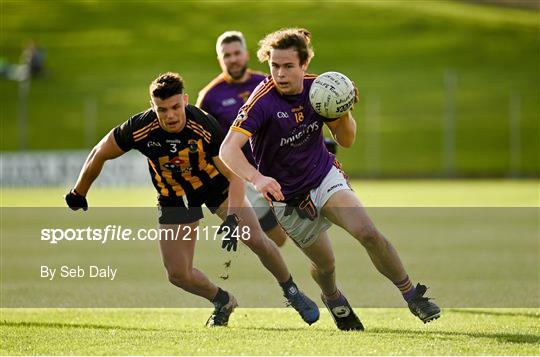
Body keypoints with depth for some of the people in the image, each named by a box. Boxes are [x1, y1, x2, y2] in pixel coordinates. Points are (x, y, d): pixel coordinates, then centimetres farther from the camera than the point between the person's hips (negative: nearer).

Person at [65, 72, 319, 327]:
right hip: (174, 198, 1)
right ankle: (223, 302, 25)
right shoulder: (139, 129, -29)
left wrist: (232, 217, -41)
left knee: (256, 240, -14)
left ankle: (291, 291, 13)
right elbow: (99, 154, -11)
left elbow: (234, 174, -28)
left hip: (215, 184, -1)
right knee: (178, 273, -5)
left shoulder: (205, 126, -32)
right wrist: (78, 194, 1)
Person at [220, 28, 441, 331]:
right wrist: (257, 178, -53)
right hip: (288, 197, -2)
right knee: (325, 265, 7)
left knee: (368, 233, -18)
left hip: (325, 177, 2)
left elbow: (346, 140, 1)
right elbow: (228, 149, -36)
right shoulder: (262, 101, -25)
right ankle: (333, 299, 43)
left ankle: (411, 294, -3)